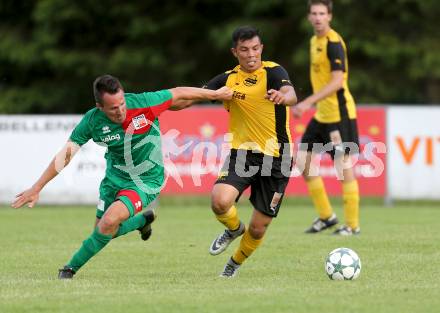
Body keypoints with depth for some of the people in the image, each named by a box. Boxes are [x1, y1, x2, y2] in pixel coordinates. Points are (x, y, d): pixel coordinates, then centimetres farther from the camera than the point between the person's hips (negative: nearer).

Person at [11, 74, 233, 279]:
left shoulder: (143, 103, -25)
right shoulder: (92, 121, -19)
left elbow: (179, 94, -9)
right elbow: (65, 155, -14)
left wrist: (215, 94, 2)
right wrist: (36, 188, -17)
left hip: (146, 180, -4)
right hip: (114, 177, 4)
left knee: (109, 222, -24)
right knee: (104, 229, 13)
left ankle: (72, 267, -5)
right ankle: (143, 220, 44)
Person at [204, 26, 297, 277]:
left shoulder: (273, 72, -10)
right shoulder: (228, 79, 3)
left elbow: (291, 95, -30)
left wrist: (283, 96, -55)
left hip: (275, 158, -2)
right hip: (242, 153, 2)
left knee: (258, 229, 4)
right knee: (220, 201, -27)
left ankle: (236, 263, 38)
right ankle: (234, 229, 10)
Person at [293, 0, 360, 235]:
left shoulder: (333, 42, -15)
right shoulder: (314, 41, 13)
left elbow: (337, 81, -22)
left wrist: (308, 102, -25)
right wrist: (311, 104, 21)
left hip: (339, 112, -10)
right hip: (321, 114, 10)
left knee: (344, 167, -6)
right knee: (303, 161, 8)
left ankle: (352, 225, 1)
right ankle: (326, 216, 17)